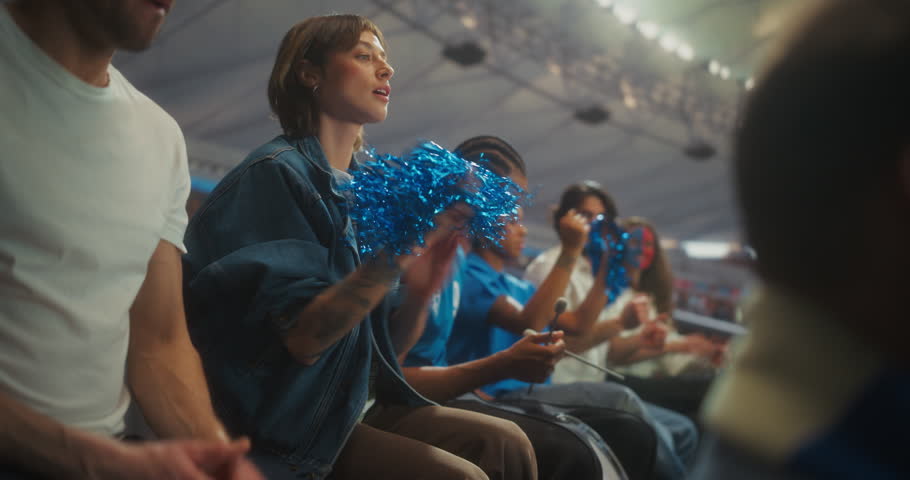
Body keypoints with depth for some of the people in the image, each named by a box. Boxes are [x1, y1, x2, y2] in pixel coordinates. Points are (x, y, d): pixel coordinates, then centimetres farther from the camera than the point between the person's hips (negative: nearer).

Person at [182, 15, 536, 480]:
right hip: (285, 422, -8)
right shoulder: (277, 172, -12)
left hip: (353, 403, 8)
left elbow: (385, 346, 10)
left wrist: (422, 287, -10)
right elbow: (302, 338, -23)